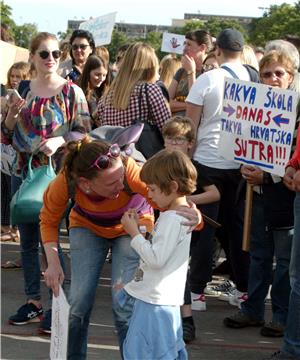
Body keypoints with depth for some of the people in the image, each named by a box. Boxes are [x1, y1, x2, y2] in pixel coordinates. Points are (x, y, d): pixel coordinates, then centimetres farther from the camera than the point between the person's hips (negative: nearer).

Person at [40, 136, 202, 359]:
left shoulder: (131, 171, -40)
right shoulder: (65, 182, -33)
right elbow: (49, 221, -12)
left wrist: (192, 216, -64)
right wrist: (53, 263, -23)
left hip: (131, 229, -1)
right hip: (87, 227, 2)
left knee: (124, 303, -13)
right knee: (79, 301, -7)